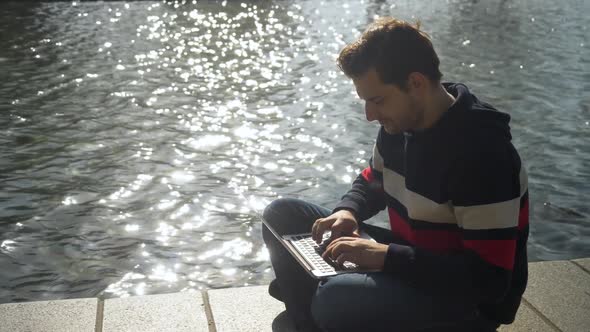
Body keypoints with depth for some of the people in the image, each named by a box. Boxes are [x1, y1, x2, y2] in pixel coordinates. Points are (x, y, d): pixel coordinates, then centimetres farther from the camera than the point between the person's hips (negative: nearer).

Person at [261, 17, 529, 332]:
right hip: (413, 261, 9)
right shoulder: (401, 122, -3)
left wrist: (386, 256, -30)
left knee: (336, 300, -37)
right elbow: (373, 180, 17)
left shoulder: (482, 154, -29)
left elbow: (489, 279, -29)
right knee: (282, 215, 4)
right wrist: (348, 211, -6)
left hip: (470, 301, -8)